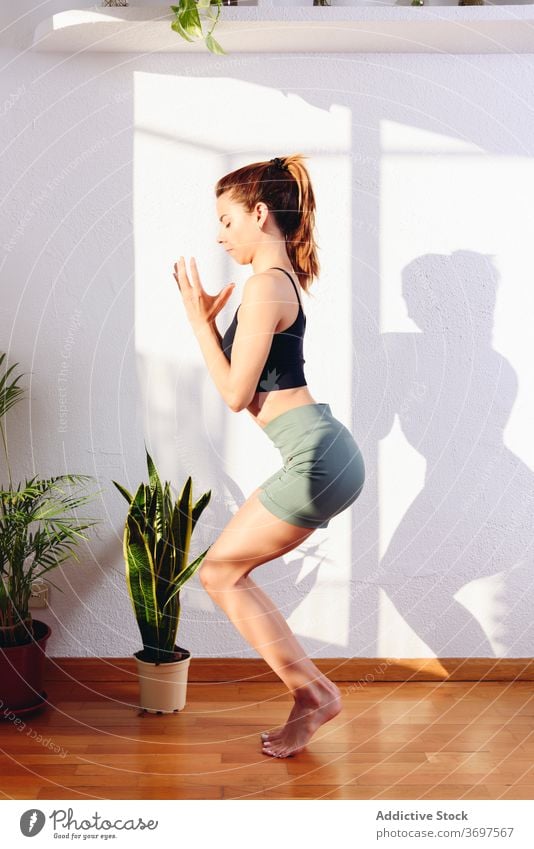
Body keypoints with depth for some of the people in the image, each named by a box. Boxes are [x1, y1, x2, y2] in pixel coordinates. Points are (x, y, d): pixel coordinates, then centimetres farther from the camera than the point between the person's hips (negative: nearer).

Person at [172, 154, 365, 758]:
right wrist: (209, 318, 14)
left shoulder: (264, 285, -13)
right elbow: (248, 378, 21)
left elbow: (235, 394, -12)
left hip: (316, 458, -10)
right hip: (322, 454, 10)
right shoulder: (284, 278, 17)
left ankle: (313, 691, 10)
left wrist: (198, 318, -5)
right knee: (227, 571, 15)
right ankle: (309, 696, 20)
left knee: (219, 572, 2)